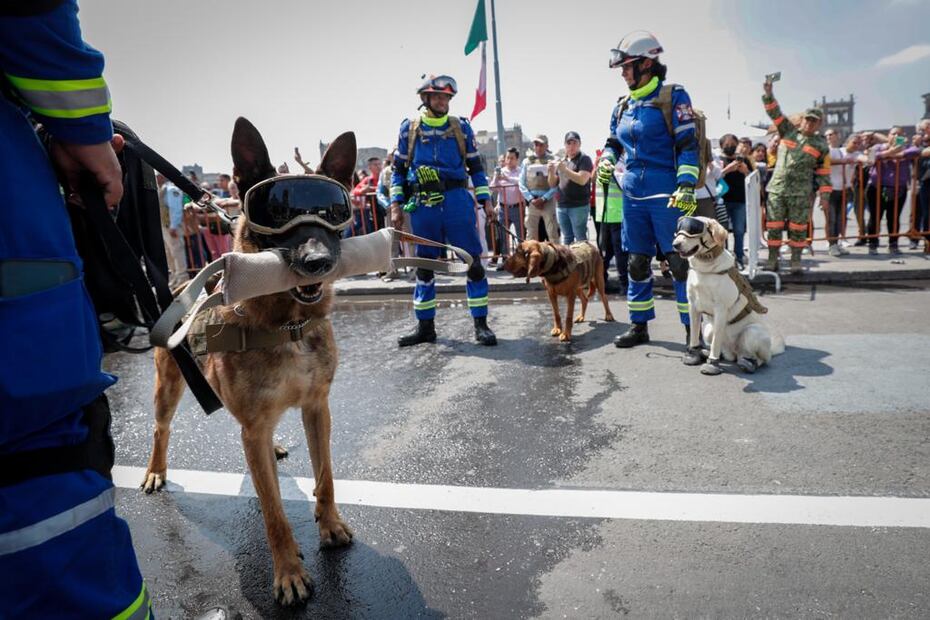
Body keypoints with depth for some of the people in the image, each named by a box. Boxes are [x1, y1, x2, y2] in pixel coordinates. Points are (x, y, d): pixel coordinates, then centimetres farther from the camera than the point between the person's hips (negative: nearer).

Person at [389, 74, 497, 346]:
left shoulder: (461, 127, 8)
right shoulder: (409, 128, 8)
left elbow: (475, 167, 11)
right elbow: (399, 169, 11)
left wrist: (486, 201, 4)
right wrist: (396, 205, 3)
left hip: (457, 201, -1)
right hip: (423, 204, 1)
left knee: (473, 261, -3)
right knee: (424, 265, 7)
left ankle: (481, 324, 6)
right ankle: (425, 326, 18)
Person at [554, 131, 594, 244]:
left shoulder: (584, 159, -2)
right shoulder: (562, 160, 16)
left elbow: (582, 180, -16)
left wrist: (565, 169, -20)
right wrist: (552, 172, -5)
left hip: (579, 205, -6)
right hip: (562, 205, 6)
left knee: (580, 238, -5)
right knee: (566, 238, 11)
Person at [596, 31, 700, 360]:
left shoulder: (673, 97, -4)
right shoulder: (623, 105, 13)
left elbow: (687, 144, -9)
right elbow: (613, 142, 25)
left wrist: (686, 186, -19)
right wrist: (606, 160, 4)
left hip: (667, 196, -6)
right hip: (633, 195, 7)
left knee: (680, 262, -6)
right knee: (637, 261, 12)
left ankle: (694, 334, 0)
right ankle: (639, 326, 25)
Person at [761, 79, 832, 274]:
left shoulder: (821, 145, 9)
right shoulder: (788, 132, 11)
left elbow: (823, 172, 8)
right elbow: (775, 113, 5)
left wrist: (824, 194, 1)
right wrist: (768, 95, -10)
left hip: (801, 194, -1)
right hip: (777, 190, 1)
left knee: (798, 227, 2)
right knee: (774, 226, 1)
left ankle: (796, 261, 11)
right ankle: (772, 260, 9)